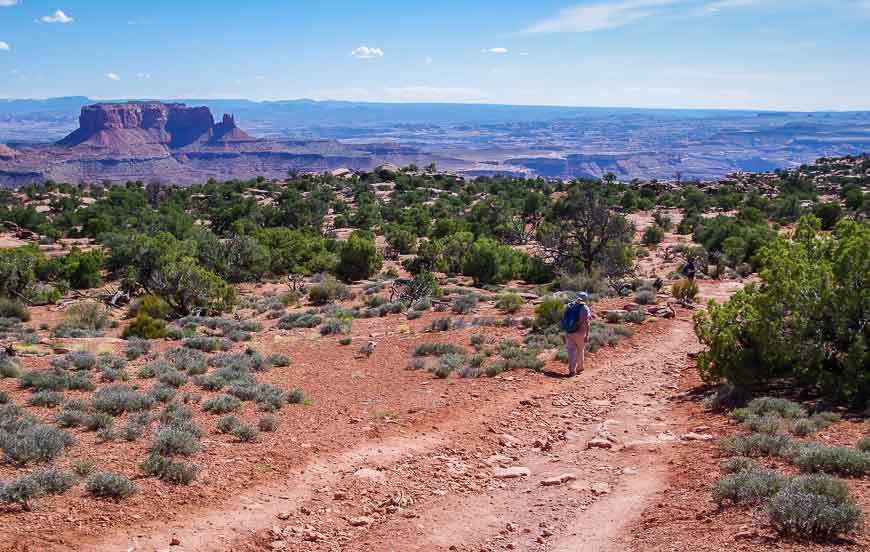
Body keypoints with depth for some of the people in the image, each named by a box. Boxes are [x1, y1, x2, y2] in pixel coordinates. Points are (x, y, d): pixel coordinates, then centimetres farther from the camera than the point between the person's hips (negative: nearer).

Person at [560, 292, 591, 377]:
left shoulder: (570, 306, 6)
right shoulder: (585, 308, -10)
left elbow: (565, 319, 11)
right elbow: (586, 322, -19)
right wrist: (587, 335, -17)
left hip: (569, 332, 3)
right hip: (580, 333, -3)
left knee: (571, 351, 1)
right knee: (580, 350, 17)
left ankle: (572, 370, -10)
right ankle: (579, 367, 31)